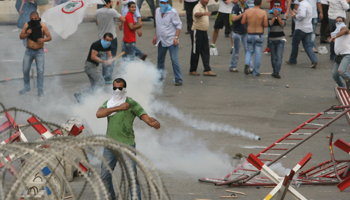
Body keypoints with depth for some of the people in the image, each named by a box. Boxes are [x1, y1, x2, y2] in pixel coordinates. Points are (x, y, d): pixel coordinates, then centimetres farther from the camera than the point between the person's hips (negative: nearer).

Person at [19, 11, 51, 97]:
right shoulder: (27, 25, -2)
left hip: (39, 51, -3)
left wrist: (43, 39, -30)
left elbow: (49, 37, -9)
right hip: (29, 51, 3)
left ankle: (40, 91, -2)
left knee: (40, 71, -8)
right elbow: (21, 37, 1)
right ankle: (27, 87, 25)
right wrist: (27, 34, -20)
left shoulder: (43, 26, -9)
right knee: (25, 70, 5)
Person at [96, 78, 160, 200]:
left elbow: (146, 118, -10)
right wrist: (119, 108, -17)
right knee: (105, 176, 10)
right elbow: (99, 114, -9)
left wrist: (154, 123, -34)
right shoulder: (108, 103, 12)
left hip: (127, 145, -4)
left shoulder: (131, 103, -2)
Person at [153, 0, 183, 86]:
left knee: (174, 60, -10)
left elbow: (179, 25, -8)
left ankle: (178, 80, -5)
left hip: (171, 40, -6)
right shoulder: (157, 11, 8)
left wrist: (176, 37, -16)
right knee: (160, 59, 14)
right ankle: (159, 78, 26)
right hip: (161, 40, 6)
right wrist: (155, 36, 17)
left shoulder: (173, 12, -10)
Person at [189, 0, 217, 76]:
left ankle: (207, 70, 5)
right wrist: (204, 13, -59)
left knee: (205, 51, 5)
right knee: (195, 52, -1)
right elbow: (196, 14, -40)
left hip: (204, 32, 8)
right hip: (197, 32, -8)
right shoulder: (197, 7, -15)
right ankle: (192, 70, 8)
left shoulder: (205, 7, 14)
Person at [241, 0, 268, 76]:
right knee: (258, 54, 8)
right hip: (259, 35, -2)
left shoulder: (247, 11, -5)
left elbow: (242, 22, -5)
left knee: (250, 51, 20)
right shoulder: (263, 13, -11)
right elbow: (266, 25, -14)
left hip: (250, 35, 2)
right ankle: (256, 72, 12)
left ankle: (247, 63, -8)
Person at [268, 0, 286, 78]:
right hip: (272, 38, 1)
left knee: (279, 56, -12)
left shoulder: (283, 15, 2)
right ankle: (274, 71, 23)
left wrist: (278, 16, -15)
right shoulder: (270, 14, 2)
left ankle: (276, 72, -14)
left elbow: (283, 24, -10)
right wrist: (274, 16, -14)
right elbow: (269, 24, -11)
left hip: (280, 38, -1)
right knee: (273, 57, 8)